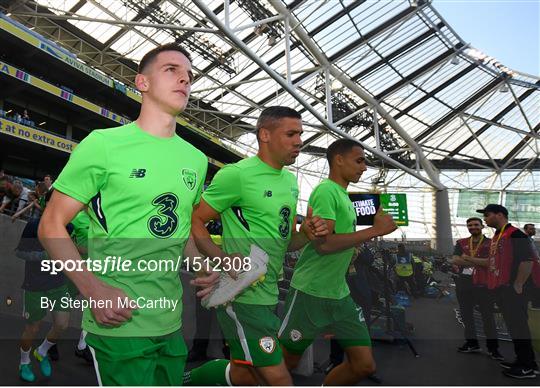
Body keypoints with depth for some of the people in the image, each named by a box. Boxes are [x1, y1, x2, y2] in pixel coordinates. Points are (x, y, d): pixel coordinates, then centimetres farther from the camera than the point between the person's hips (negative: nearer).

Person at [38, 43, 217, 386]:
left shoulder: (197, 160, 7)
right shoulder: (104, 143, -9)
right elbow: (51, 227, -6)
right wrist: (94, 290, -19)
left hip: (172, 323, 6)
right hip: (119, 323, -6)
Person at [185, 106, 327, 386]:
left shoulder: (291, 181, 12)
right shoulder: (237, 174, -13)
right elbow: (194, 221, -13)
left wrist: (306, 234, -3)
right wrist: (223, 260, -26)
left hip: (269, 295, 9)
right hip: (243, 296, -8)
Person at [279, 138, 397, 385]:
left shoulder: (343, 195, 13)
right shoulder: (326, 191, -15)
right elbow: (323, 243, -27)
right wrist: (375, 230, -22)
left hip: (340, 294, 8)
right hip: (310, 292, -8)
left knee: (365, 365, 6)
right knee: (286, 361, 8)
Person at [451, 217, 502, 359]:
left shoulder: (490, 243, -1)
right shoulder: (461, 243, 10)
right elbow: (455, 260, -5)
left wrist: (467, 258, -11)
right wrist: (479, 263, -10)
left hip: (483, 284, -4)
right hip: (463, 283, 4)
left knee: (488, 316, -1)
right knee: (466, 314, 11)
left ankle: (493, 348, 8)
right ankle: (471, 343, 24)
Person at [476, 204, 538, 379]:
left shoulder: (515, 234, -13)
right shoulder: (496, 237, 15)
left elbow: (527, 261, -19)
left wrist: (517, 285, -18)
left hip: (512, 290, -9)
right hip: (500, 289, 9)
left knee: (518, 326, -3)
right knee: (512, 325, 14)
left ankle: (529, 367, 7)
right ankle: (521, 360, 24)